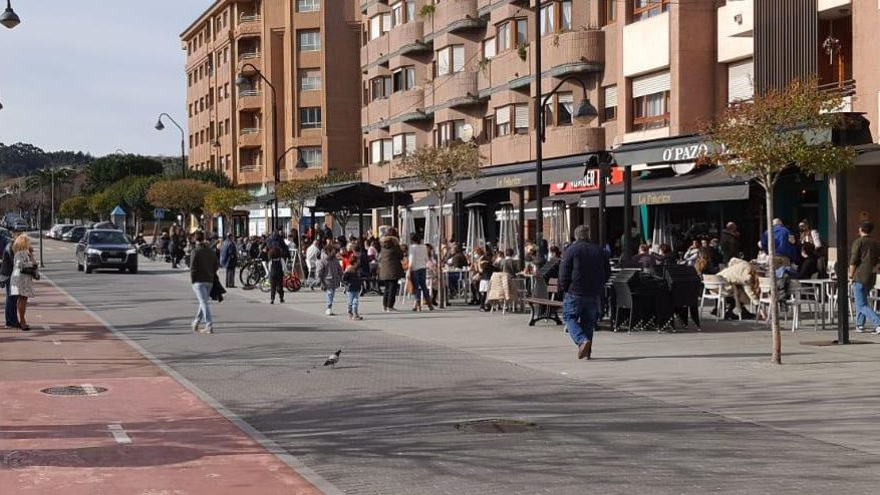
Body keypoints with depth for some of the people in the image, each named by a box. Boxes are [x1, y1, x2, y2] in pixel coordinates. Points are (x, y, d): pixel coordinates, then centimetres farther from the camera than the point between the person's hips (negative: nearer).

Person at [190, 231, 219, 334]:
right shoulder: (211, 251, 7)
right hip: (209, 281, 6)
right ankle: (196, 323, 28)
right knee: (203, 303, 18)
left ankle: (209, 326, -15)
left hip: (199, 281, -6)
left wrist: (192, 279, -4)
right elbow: (217, 265, 8)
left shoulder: (195, 252, -11)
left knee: (204, 303, -8)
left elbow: (193, 267, -15)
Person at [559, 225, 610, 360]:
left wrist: (564, 288, 2)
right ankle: (587, 350, 11)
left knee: (570, 318, 2)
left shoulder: (571, 250, -6)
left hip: (575, 293, -4)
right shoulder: (599, 251, 9)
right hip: (594, 294, 5)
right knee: (588, 321, 12)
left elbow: (564, 272, -9)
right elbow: (607, 272, 13)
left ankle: (582, 340, -20)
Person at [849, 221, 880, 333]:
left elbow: (853, 261, -12)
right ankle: (859, 325, 22)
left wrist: (851, 275, -2)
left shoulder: (858, 242, -8)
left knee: (862, 305, -7)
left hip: (860, 276, -7)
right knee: (861, 300, 22)